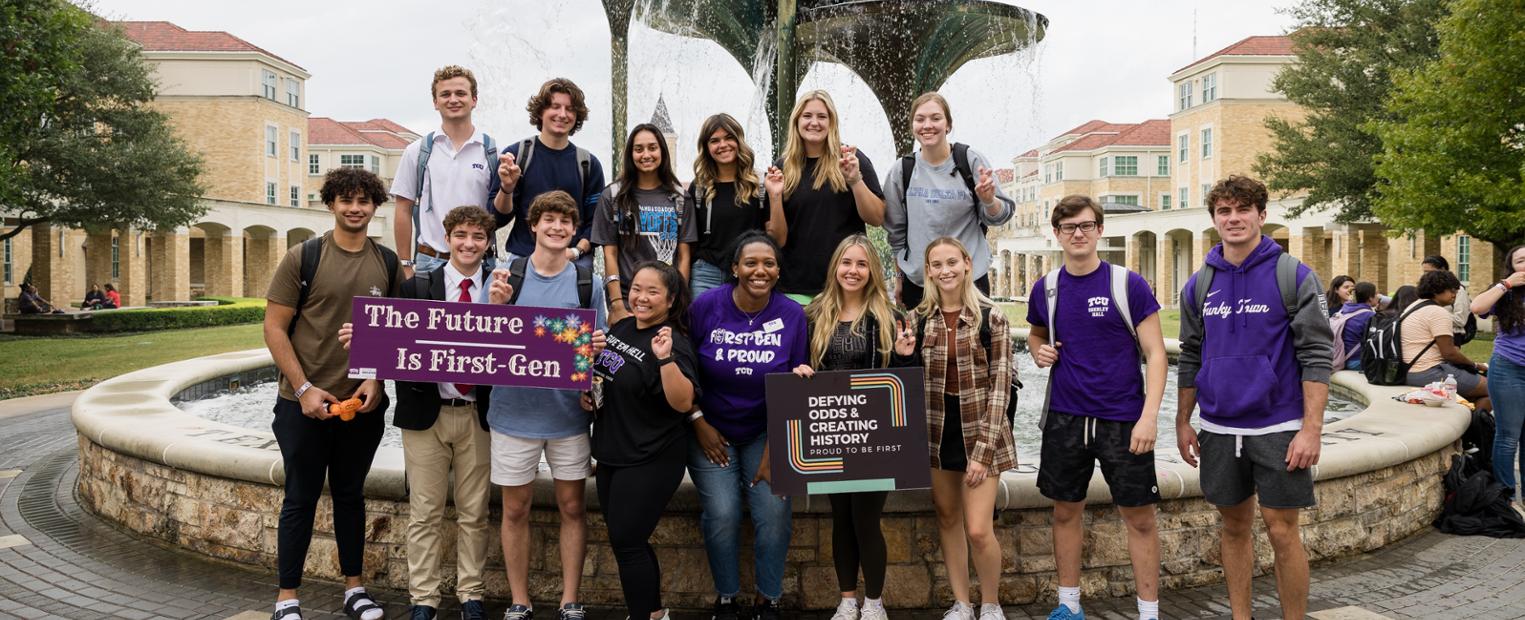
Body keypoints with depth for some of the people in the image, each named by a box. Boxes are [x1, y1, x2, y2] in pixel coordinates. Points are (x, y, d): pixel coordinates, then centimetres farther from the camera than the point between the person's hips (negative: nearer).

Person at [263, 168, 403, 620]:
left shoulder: (388, 264, 4)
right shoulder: (304, 257, -6)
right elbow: (274, 327, -7)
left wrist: (377, 380, -7)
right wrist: (304, 388, -13)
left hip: (364, 405, 3)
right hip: (305, 403, -3)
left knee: (351, 494, 15)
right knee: (301, 499, 6)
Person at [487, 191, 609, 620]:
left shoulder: (587, 282, 2)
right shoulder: (506, 277, -1)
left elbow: (596, 346, 10)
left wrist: (598, 345, -14)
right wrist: (497, 305, -20)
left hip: (569, 411, 1)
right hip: (515, 410, -1)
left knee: (572, 507, 7)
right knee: (515, 510, 7)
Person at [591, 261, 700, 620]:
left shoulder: (674, 342, -17)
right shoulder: (621, 328, 6)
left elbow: (683, 403, -28)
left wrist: (666, 358, -39)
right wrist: (589, 391, 4)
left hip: (650, 462, -8)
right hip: (610, 455, 8)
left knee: (626, 541, -5)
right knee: (627, 539, 16)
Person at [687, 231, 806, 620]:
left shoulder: (792, 315, -7)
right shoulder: (707, 306, -10)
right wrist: (700, 425, -5)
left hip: (766, 433, 1)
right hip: (711, 431, -1)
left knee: (774, 512, -10)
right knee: (722, 514, -10)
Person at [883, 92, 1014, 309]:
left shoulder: (970, 160, -3)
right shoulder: (902, 171, 3)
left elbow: (996, 218, 2)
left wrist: (988, 200, -19)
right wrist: (900, 279, 13)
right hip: (917, 281, 2)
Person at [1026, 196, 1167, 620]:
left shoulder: (1129, 284, -7)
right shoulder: (1045, 289, 4)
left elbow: (1155, 353, -8)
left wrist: (1149, 416, -18)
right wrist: (1039, 351, -2)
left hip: (1123, 420, -3)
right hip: (1065, 419, 4)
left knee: (1140, 517, 2)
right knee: (1066, 511, 12)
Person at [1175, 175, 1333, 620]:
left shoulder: (1294, 276, -6)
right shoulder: (1199, 285, 7)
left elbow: (1317, 357, -9)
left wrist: (1311, 429, -16)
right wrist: (1182, 423, 11)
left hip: (1278, 426, -4)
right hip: (1219, 428, 4)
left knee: (1282, 530, -1)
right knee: (1234, 526, 13)